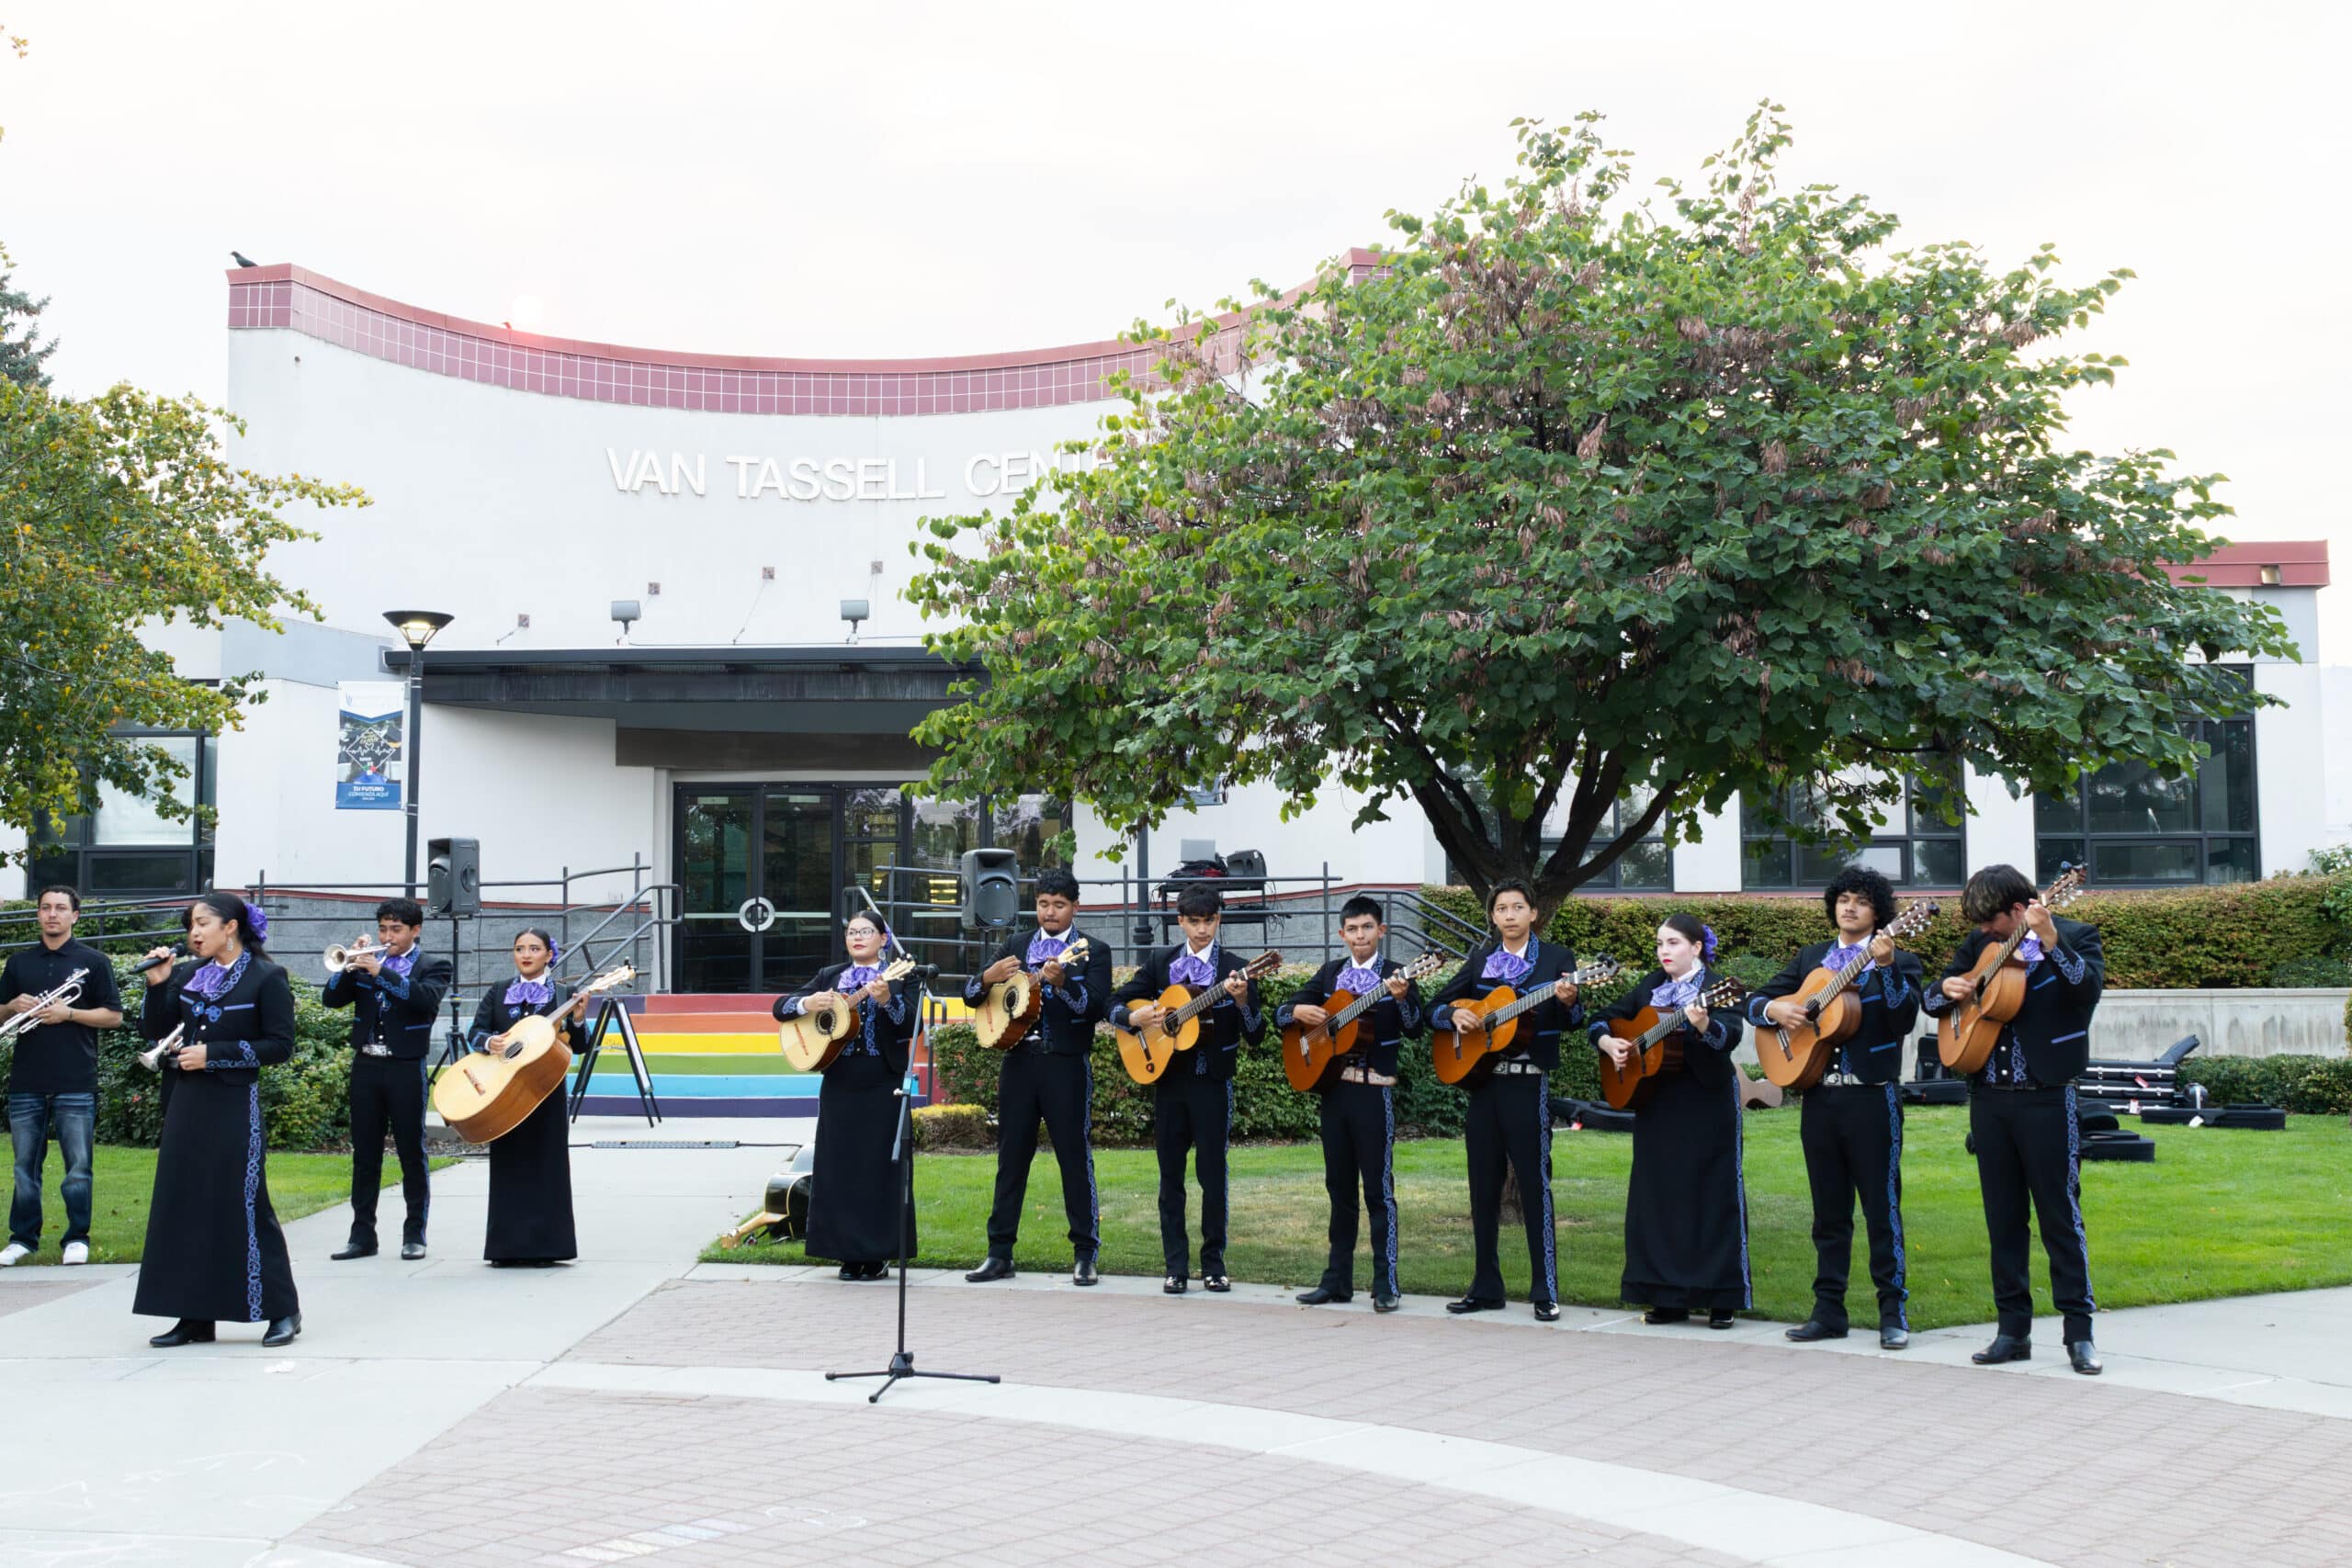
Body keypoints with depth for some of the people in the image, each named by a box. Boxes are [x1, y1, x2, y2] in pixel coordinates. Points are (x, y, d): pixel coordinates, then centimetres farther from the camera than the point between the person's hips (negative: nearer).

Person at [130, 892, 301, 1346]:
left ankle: (281, 1309, 4)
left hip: (235, 1105, -6)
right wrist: (157, 985, -5)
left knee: (243, 1206, -5)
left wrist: (213, 1053, -14)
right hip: (187, 1103, 6)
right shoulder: (187, 974, 10)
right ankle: (194, 1315, 11)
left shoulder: (266, 978, -6)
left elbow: (280, 1045, -10)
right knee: (183, 1205, 5)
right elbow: (156, 1032, 10)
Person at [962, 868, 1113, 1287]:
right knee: (1011, 1158, 6)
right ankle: (1000, 1254, 11)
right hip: (1020, 1061, 4)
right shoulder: (1016, 947, 14)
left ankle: (1085, 1254, 4)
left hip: (1067, 1064, -4)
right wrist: (989, 977, -10)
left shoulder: (1093, 951, 2)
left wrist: (1062, 983, -28)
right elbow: (970, 995, 11)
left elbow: (1097, 1007, -12)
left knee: (1075, 1158, -2)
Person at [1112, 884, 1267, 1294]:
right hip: (1167, 1079, 2)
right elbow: (1117, 1004, 11)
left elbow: (1256, 1035, -6)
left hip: (1213, 1083, -2)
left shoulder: (1235, 969, -1)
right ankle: (1176, 1267, 9)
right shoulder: (1161, 963, 7)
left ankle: (1213, 1263, 11)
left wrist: (1242, 1001, -24)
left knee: (1212, 1174, 0)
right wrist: (1136, 1018, -11)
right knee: (1171, 1175, 4)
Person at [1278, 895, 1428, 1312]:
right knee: (1339, 1185, 10)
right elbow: (1281, 1013, 14)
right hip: (1332, 1087, 5)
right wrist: (1298, 1012, -9)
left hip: (1374, 1090, -5)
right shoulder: (1330, 974, 12)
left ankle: (1386, 1284, -2)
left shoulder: (1394, 975, -2)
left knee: (1378, 1187, -5)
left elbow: (1415, 1028, -15)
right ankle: (1337, 1279, 17)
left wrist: (1402, 998, -34)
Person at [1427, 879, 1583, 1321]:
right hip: (1482, 1081, 5)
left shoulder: (1556, 958, 0)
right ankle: (1485, 1288, 16)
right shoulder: (1480, 960, 12)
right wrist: (1455, 1015, -6)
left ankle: (1546, 1292, -2)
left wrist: (1567, 1001, -32)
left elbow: (1572, 1020, -10)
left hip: (1530, 1085, -5)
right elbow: (1437, 1005, 15)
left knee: (1534, 1182, -6)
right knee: (1483, 1185, 8)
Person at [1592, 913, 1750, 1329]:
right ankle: (1669, 1298, 15)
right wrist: (1609, 1044, -3)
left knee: (1712, 1198, -4)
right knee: (1657, 1198, 7)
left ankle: (1722, 1301, 2)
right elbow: (1602, 1020, 18)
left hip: (1706, 1107, -6)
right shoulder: (1651, 986, 11)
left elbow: (1730, 1034, -27)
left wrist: (1703, 1025, -47)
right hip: (1656, 1108, 6)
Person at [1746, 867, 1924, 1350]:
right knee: (1829, 1210, 9)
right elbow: (1754, 1002, 15)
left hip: (1872, 1098, -4)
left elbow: (1905, 1019, -14)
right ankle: (1829, 1311, 14)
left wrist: (1887, 966, -24)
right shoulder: (1810, 958, 15)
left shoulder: (1900, 961, 2)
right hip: (1819, 1097, 5)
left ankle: (1893, 1313, 2)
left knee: (1882, 1208, -4)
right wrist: (1775, 1009, -6)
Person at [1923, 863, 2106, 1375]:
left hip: (2046, 1098, -5)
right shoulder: (1980, 944, 12)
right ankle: (2013, 1329, 15)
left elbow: (2088, 988, -21)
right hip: (1989, 1097, 5)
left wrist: (2049, 940, -30)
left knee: (2060, 1213, -2)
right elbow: (1935, 1001, 17)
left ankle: (2079, 1332, 4)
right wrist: (1947, 990, -5)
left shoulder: (2075, 937, -2)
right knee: (2002, 1217, 8)